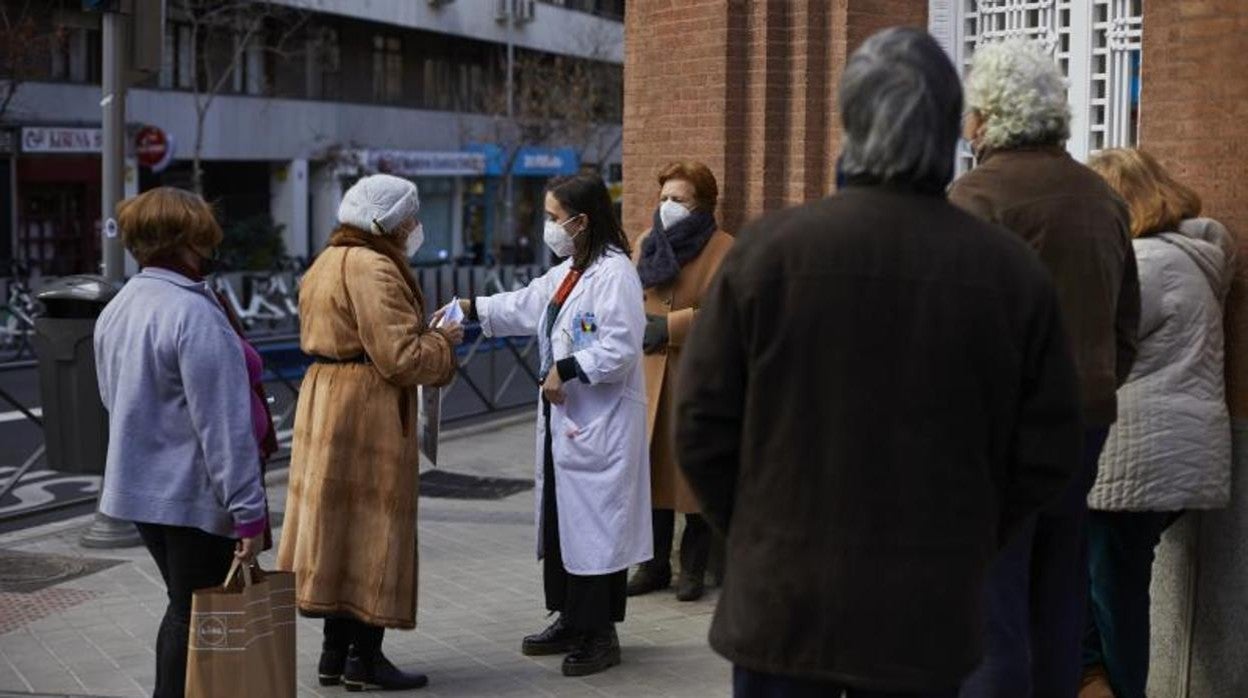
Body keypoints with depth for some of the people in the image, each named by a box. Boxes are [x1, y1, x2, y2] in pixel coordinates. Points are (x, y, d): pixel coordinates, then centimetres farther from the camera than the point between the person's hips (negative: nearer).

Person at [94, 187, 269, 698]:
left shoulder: (116, 310, 8)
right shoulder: (195, 314, -21)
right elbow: (223, 423, -23)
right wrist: (248, 510, -21)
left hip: (138, 486, 9)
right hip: (194, 495, -9)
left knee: (184, 608, 19)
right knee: (195, 617, 2)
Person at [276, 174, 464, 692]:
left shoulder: (329, 262, 15)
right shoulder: (373, 270, -18)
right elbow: (399, 357, -23)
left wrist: (424, 332, 11)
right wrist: (443, 342, -6)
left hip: (324, 403, 10)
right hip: (368, 413, -10)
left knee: (336, 526, 13)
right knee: (370, 530, -2)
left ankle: (335, 653, 19)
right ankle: (364, 659, 4)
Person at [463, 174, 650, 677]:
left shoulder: (615, 273, -17)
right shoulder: (567, 272, 15)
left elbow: (619, 348, -23)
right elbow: (526, 306, 23)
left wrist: (565, 371, -18)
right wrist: (471, 309, 14)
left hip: (601, 427, -10)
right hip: (564, 422, 10)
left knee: (595, 524, -2)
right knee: (561, 521, 15)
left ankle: (600, 633, 8)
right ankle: (570, 621, 27)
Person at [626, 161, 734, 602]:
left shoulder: (724, 249, -4)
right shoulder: (645, 243, 14)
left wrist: (671, 326, -15)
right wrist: (638, 324, -2)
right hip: (649, 373, 5)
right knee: (652, 471, 6)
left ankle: (693, 570, 12)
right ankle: (654, 565, 17)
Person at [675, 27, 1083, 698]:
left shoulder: (767, 249, -9)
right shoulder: (1013, 271, -5)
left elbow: (702, 425, -5)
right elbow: (1046, 453, 0)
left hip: (782, 598, -1)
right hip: (930, 613, 1)